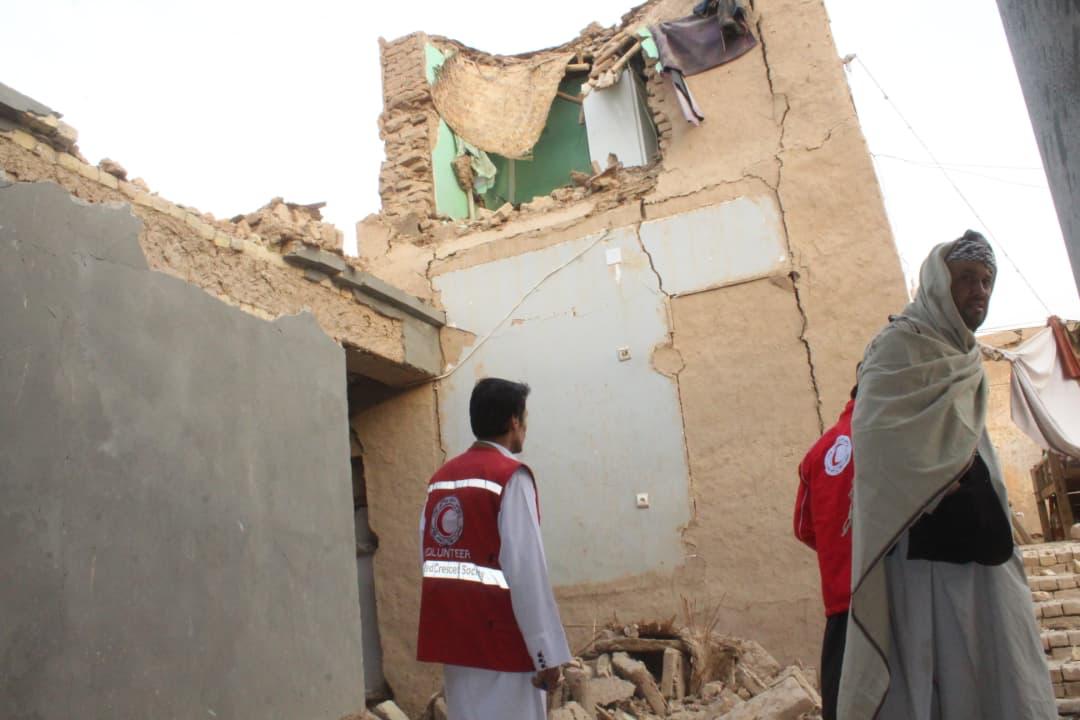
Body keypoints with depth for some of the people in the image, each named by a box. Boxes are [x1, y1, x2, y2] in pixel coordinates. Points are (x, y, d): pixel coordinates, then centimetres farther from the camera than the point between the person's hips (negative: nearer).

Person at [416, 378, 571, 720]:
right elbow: (525, 570, -17)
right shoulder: (511, 476, -11)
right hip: (499, 639, -7)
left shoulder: (440, 479, 10)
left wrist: (451, 621, 16)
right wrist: (547, 652, -15)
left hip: (451, 634, 7)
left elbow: (429, 559, 10)